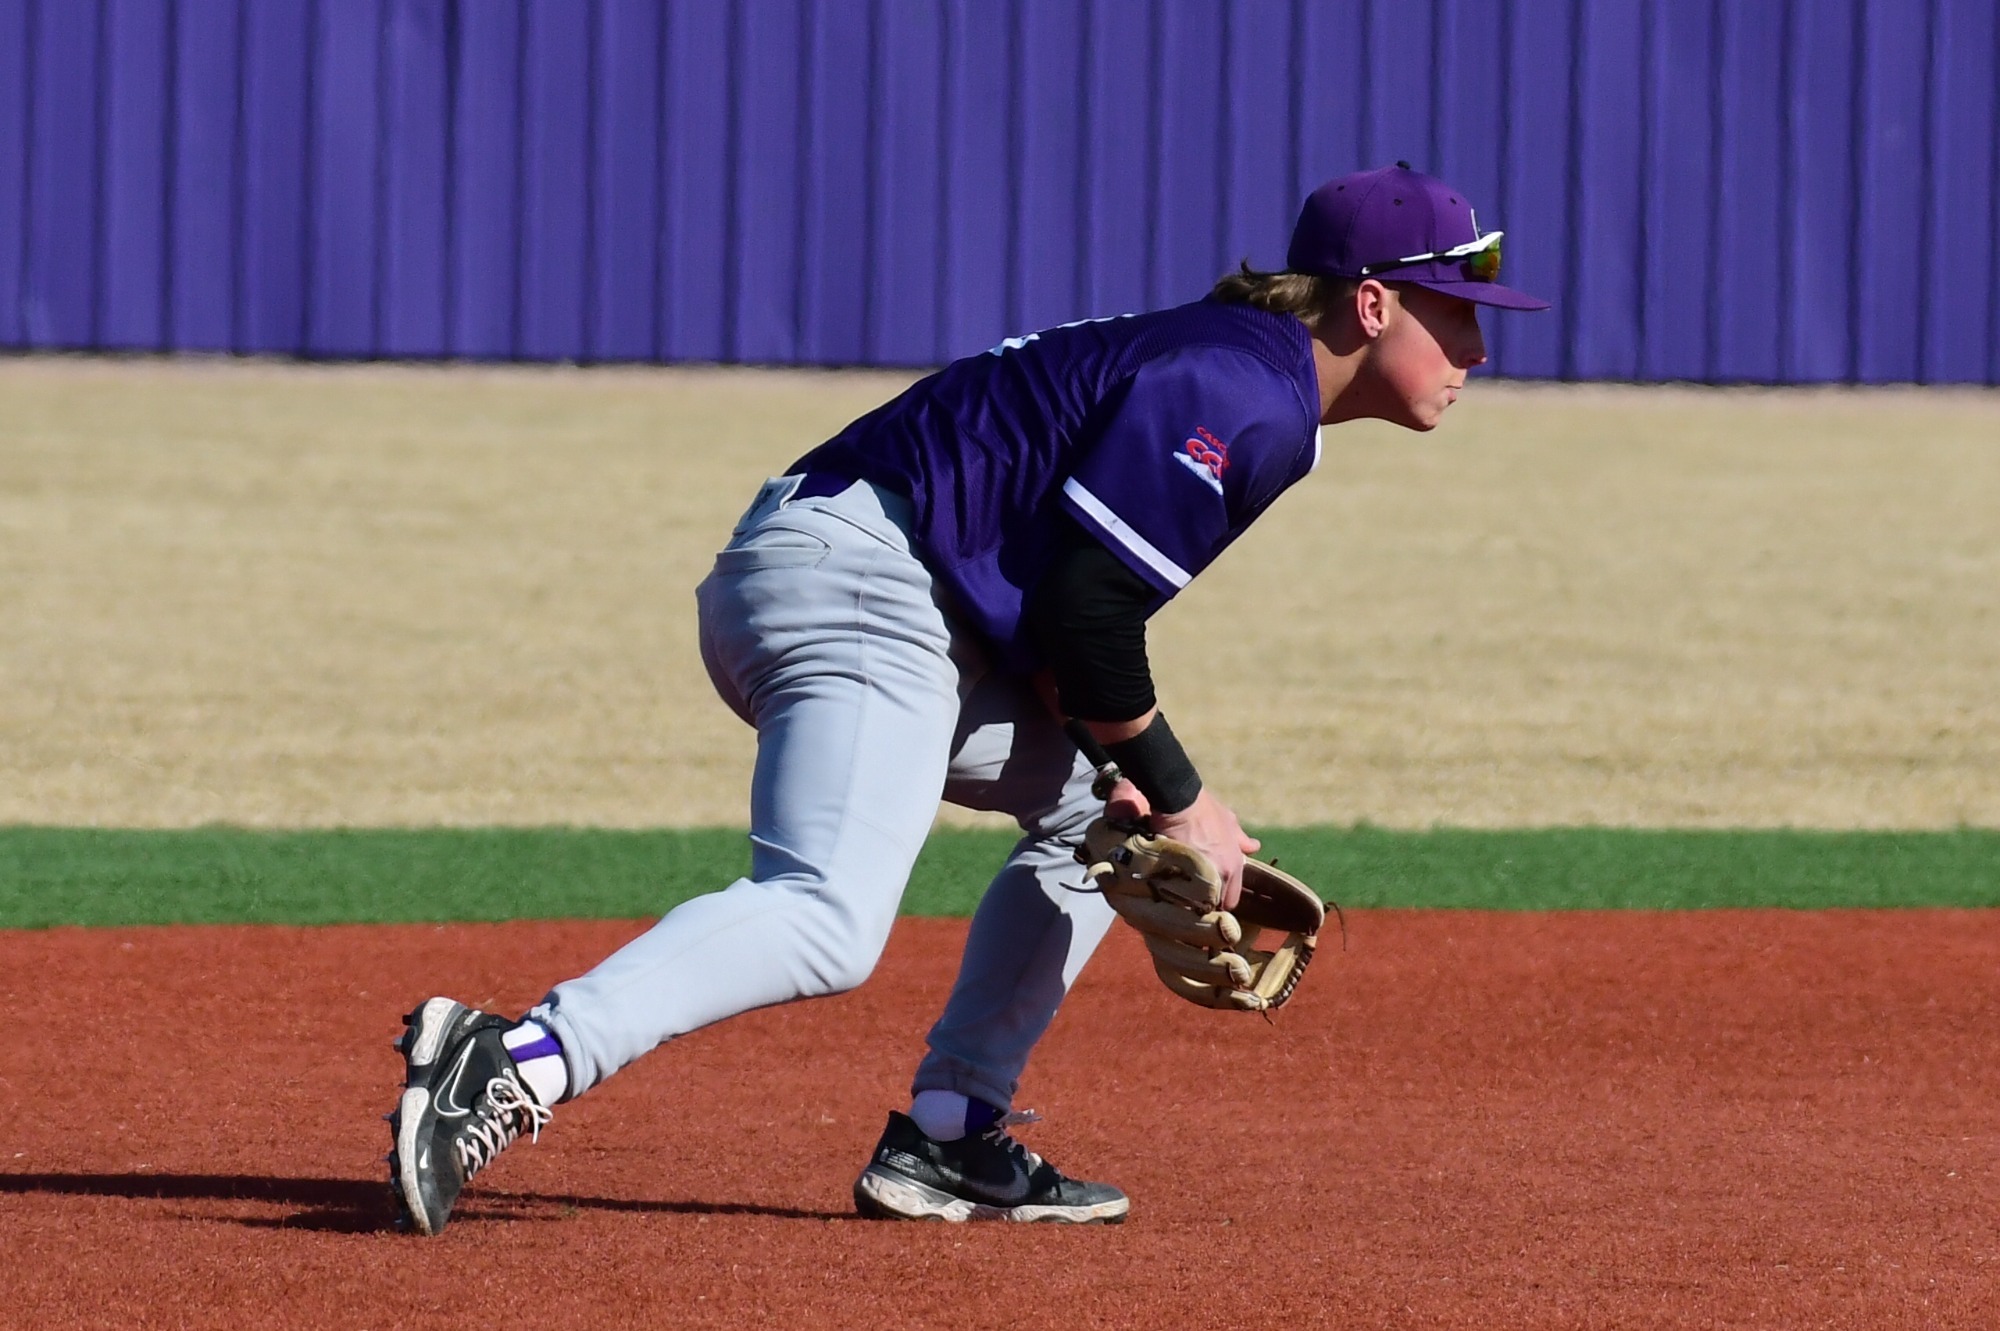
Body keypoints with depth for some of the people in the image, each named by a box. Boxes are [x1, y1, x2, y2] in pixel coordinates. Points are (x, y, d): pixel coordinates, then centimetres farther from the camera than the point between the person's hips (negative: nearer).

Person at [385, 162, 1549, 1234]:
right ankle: (516, 1065, -42)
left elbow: (1065, 598, 22)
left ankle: (945, 1141, 15)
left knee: (1095, 801, 24)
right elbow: (1086, 611, -16)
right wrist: (1178, 798, -4)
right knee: (828, 921, -27)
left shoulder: (1234, 376, 23)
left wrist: (1137, 780, 9)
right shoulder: (1240, 390, -9)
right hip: (856, 581, -11)